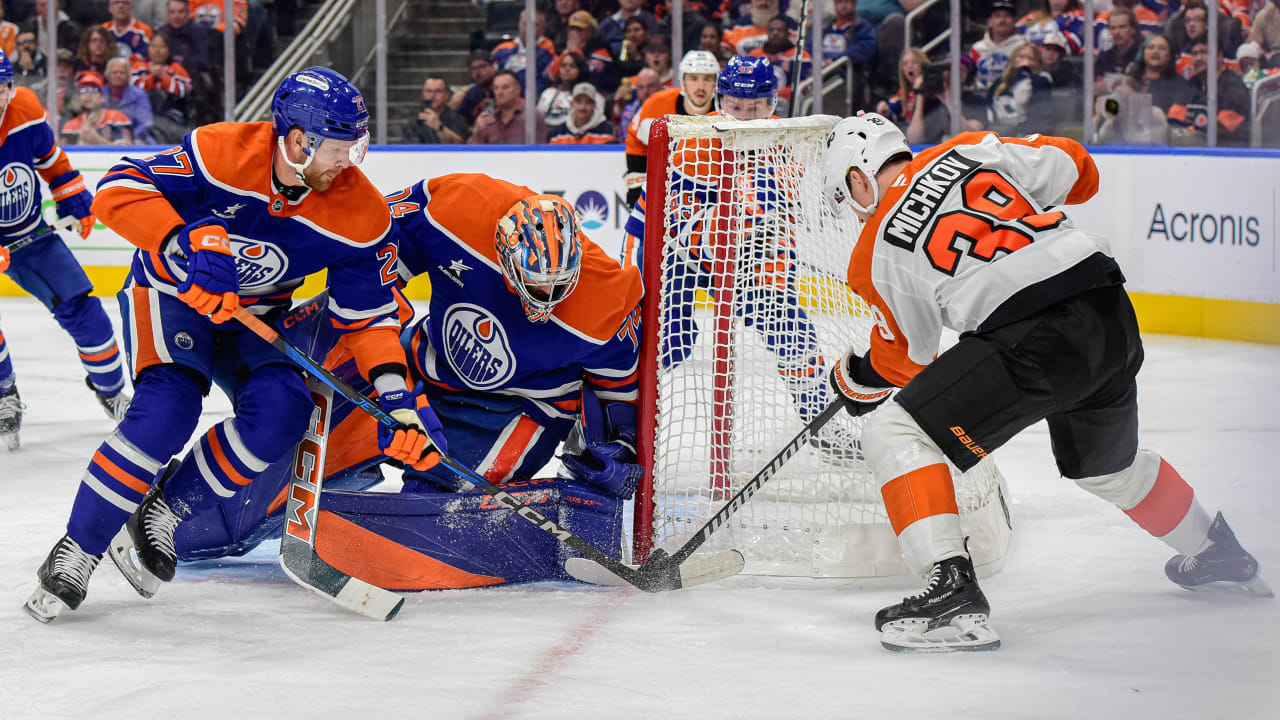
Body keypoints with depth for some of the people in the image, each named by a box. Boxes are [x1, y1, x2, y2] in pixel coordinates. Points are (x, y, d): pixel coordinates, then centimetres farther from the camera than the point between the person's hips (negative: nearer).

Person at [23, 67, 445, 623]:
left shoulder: (360, 214, -18)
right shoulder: (224, 152, -28)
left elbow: (367, 312, -9)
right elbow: (120, 189, -32)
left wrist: (393, 391, -23)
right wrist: (190, 244, -46)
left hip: (255, 316, 4)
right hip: (172, 291, -4)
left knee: (282, 411, -23)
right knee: (167, 408, -28)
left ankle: (159, 516, -5)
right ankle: (76, 552, -13)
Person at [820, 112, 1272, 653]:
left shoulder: (876, 253, 8)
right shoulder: (971, 150, 17)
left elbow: (907, 359, 18)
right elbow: (1074, 169, 22)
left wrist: (856, 380, 39)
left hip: (1035, 339, -7)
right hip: (1115, 317, 7)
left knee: (895, 431, -1)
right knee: (1103, 463, 34)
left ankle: (953, 589, -15)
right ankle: (1216, 555, 53)